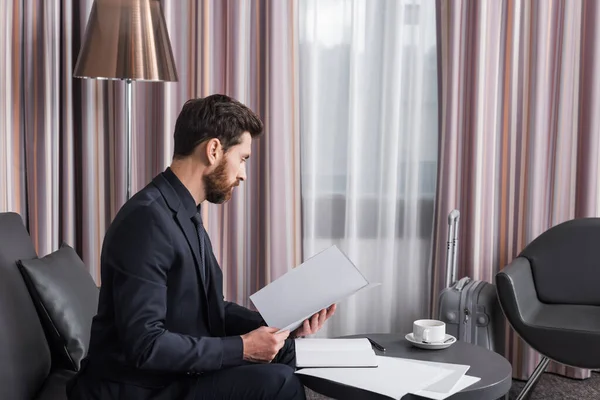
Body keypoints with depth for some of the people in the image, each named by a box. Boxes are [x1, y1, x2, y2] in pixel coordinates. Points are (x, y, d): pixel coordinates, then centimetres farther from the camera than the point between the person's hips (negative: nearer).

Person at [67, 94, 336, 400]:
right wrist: (242, 348, -21)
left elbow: (210, 307, 12)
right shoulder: (148, 218, -23)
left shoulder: (186, 214, 8)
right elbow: (144, 345, -28)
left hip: (176, 373, 10)